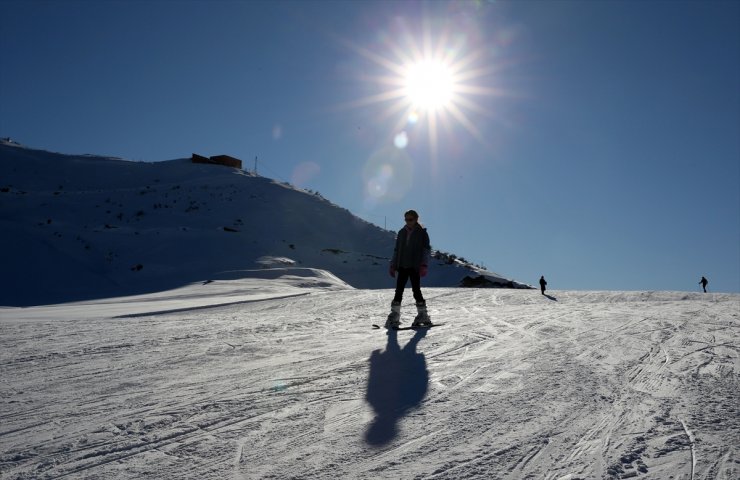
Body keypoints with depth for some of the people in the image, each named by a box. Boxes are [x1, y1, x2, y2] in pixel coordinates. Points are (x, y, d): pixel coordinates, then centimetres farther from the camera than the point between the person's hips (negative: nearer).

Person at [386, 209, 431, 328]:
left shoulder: (422, 232, 1)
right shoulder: (402, 232, 14)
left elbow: (427, 250, -4)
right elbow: (396, 250, 18)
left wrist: (424, 265, -14)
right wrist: (393, 265, 12)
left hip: (415, 267, -4)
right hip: (402, 266, 4)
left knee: (416, 290, -3)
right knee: (398, 291, 1)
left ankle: (423, 315, 9)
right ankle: (394, 316, 3)